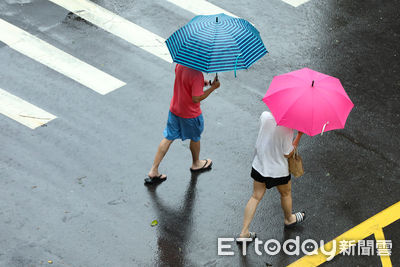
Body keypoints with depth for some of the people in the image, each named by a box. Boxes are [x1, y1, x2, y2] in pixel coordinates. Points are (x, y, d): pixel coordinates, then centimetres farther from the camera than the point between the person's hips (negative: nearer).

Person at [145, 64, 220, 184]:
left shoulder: (180, 64, -8)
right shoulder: (197, 75, -32)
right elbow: (196, 98, -29)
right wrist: (213, 87, -21)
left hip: (174, 108, 6)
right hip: (190, 114, -6)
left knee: (168, 137, 15)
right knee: (195, 138, 22)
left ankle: (153, 171, 14)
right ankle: (196, 163, 48)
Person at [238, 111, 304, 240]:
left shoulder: (266, 116, -15)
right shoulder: (286, 130, -28)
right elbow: (288, 154, -17)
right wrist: (300, 134, -13)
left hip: (259, 165, 4)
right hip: (278, 170, -4)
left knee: (256, 196, 15)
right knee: (286, 193, 25)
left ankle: (244, 232, 15)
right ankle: (289, 219, 50)